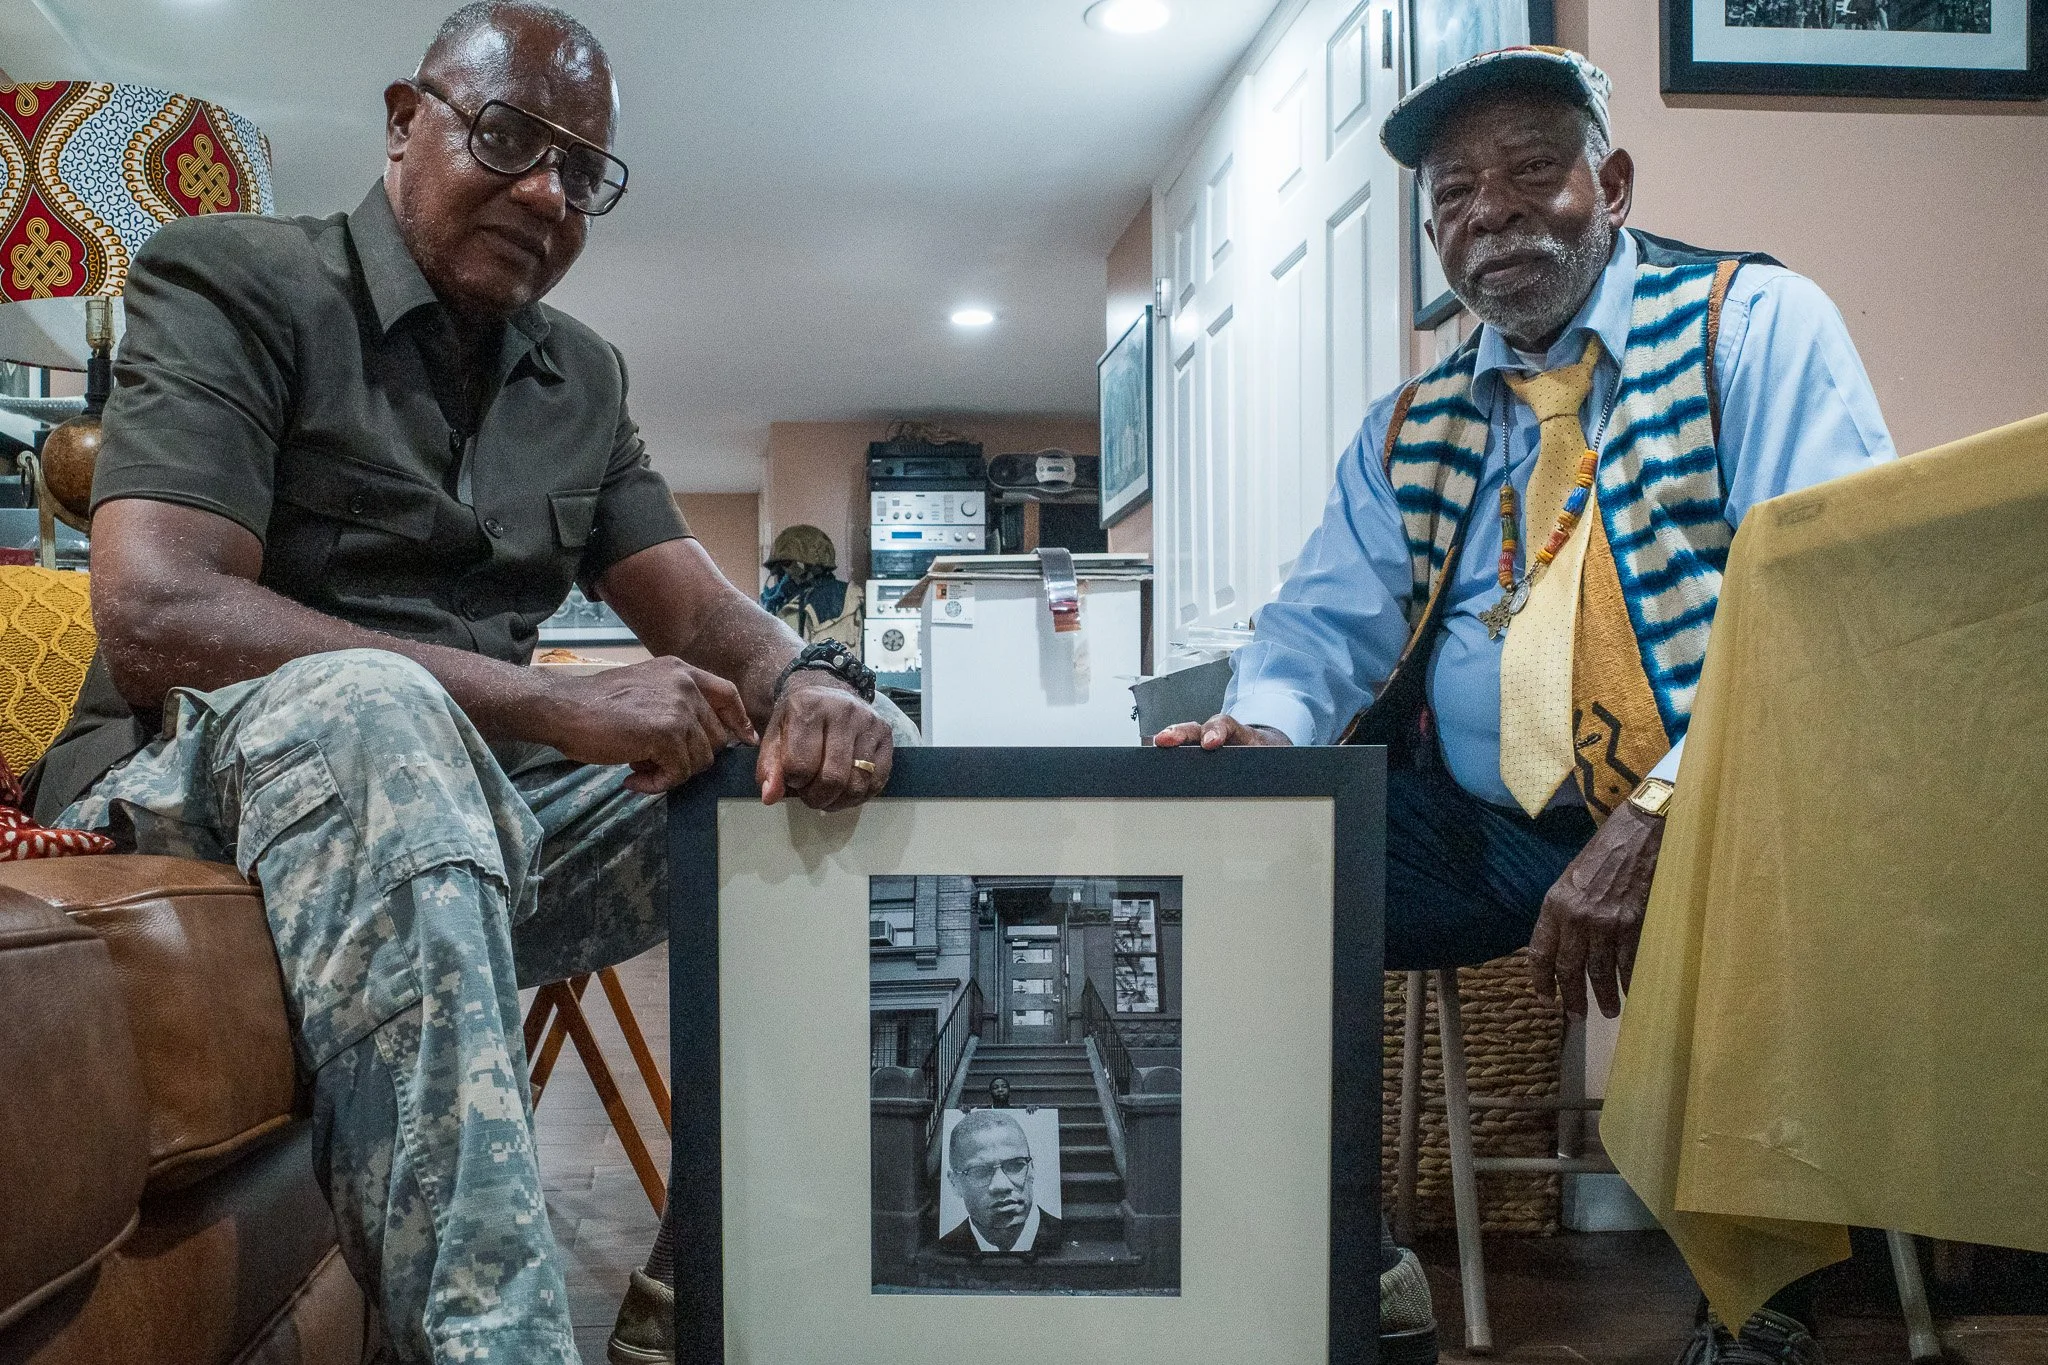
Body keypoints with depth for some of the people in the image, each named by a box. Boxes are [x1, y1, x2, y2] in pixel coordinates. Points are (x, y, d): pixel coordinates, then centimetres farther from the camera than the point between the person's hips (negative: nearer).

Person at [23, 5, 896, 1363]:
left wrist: (802, 677, -17)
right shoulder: (234, 279, -5)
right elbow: (155, 618, -20)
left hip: (470, 808, 6)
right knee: (371, 706, -38)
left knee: (820, 784, -8)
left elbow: (698, 607, 9)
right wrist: (555, 705, -26)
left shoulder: (583, 374, 15)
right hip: (207, 785, -6)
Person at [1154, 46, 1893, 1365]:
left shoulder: (1754, 322, 1)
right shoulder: (1408, 430, 17)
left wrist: (1656, 821, -23)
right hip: (1480, 835, 5)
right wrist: (1261, 725, -14)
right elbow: (1328, 622, 12)